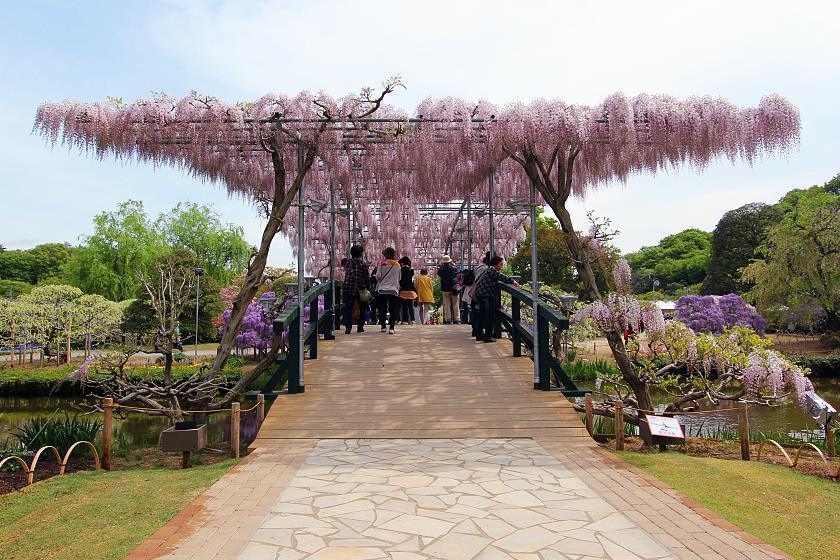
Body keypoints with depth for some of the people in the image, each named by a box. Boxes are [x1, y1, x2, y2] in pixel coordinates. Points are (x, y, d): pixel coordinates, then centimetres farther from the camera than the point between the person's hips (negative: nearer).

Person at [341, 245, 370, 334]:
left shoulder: (348, 262, 2)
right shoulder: (363, 264, -5)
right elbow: (367, 277, -5)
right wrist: (367, 287, 5)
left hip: (349, 288, 1)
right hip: (360, 289, -1)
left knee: (348, 308, 3)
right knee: (362, 308, 14)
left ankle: (348, 326, -10)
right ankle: (360, 327, 13)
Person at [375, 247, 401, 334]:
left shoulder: (382, 264, -1)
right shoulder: (397, 265, 6)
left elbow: (378, 276, -5)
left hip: (382, 289, -1)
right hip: (394, 289, 1)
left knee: (382, 309, 9)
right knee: (393, 309, -1)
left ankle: (383, 326, 13)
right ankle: (391, 327, -11)